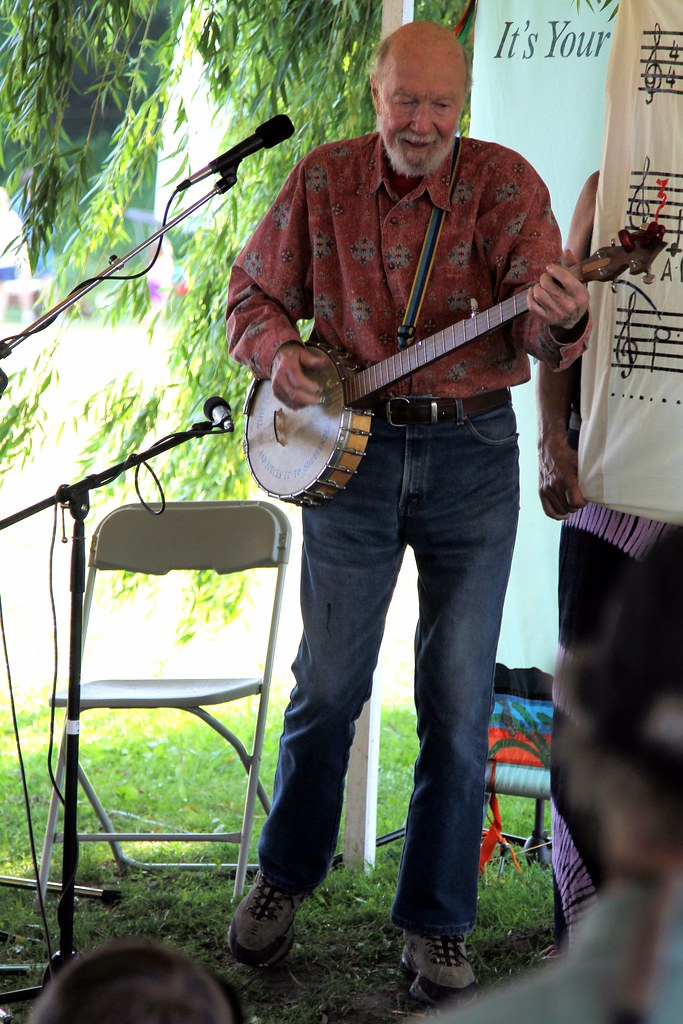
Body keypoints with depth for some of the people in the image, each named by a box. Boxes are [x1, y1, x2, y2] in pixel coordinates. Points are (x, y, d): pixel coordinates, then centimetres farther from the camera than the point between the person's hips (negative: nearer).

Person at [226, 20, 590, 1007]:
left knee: (459, 704, 1)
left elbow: (543, 323, -19)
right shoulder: (322, 181, -1)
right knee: (327, 686, 8)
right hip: (349, 452, 1)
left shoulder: (504, 183, -7)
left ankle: (437, 924, 13)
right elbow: (253, 293, 10)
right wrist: (278, 352, -11)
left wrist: (557, 319, -43)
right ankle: (284, 877, 29)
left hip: (472, 454, -1)